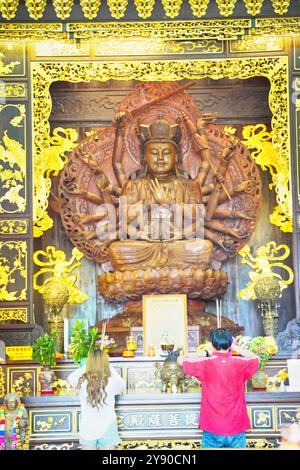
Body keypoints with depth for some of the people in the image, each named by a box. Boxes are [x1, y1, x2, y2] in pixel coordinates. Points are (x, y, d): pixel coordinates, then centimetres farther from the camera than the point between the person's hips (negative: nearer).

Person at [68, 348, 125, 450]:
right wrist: (110, 368, 16)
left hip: (87, 429, 1)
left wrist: (87, 366, 13)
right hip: (107, 429, -1)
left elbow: (70, 378, 11)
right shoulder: (112, 382, -15)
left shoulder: (82, 381, -14)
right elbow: (122, 385, 10)